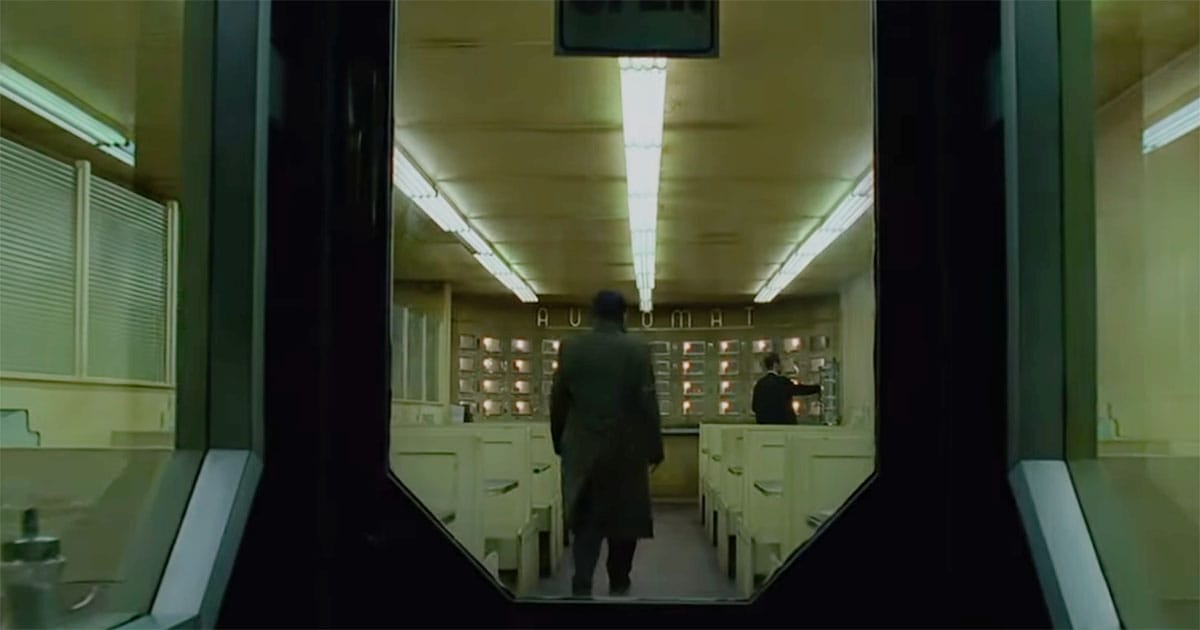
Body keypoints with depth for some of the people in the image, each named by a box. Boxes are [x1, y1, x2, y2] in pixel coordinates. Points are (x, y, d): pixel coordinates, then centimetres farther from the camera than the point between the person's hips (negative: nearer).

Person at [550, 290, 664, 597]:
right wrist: (654, 449, -1)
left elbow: (558, 401, 4)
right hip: (625, 449, -1)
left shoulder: (570, 348, 0)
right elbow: (648, 404, -8)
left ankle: (582, 584, -10)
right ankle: (618, 584, 22)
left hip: (581, 450, 2)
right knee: (623, 518, 13)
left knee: (585, 519, 6)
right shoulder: (637, 351, -7)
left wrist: (560, 443, 14)